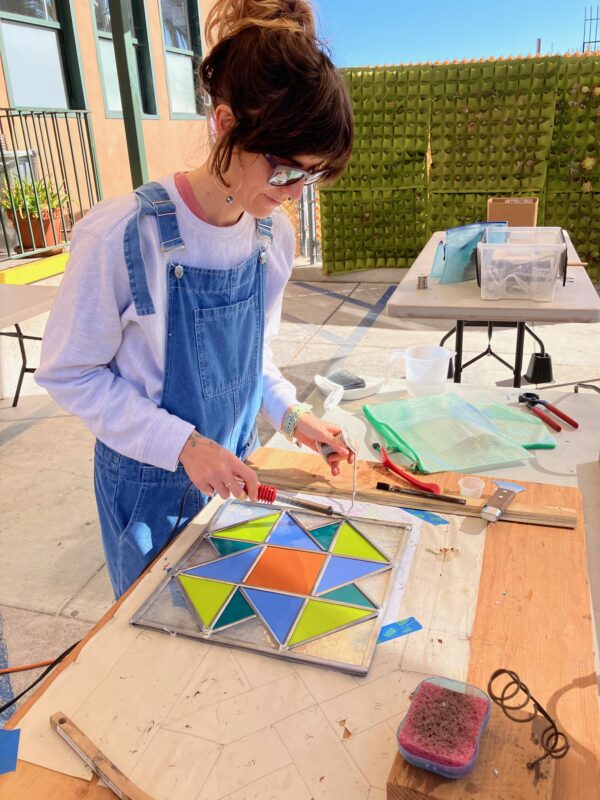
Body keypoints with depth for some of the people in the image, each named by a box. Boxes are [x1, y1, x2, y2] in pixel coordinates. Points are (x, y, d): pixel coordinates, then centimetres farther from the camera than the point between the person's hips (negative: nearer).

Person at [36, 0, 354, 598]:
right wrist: (182, 444, -24)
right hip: (150, 485, -5)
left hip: (233, 470, 5)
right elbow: (68, 373, -18)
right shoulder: (124, 235, -27)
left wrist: (289, 414, -8)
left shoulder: (274, 234, -7)